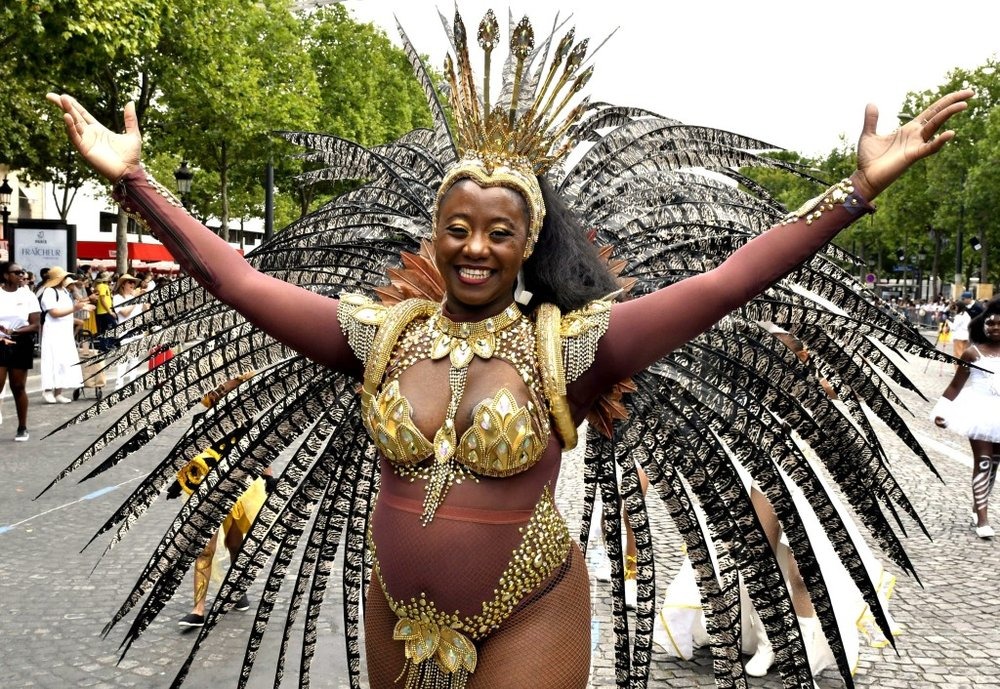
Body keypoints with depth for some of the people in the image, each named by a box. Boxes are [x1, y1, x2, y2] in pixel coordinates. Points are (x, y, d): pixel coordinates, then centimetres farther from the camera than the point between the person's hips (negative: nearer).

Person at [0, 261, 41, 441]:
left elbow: (35, 325, -3)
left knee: (18, 387, 8)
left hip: (21, 345, 0)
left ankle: (22, 428, 17)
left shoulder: (28, 296, 0)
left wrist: (15, 332, -18)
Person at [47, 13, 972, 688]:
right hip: (399, 613, 4)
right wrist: (135, 182, -9)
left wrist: (859, 188, -24)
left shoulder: (567, 347, -13)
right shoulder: (382, 336, -4)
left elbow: (721, 286, -18)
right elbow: (243, 284, -5)